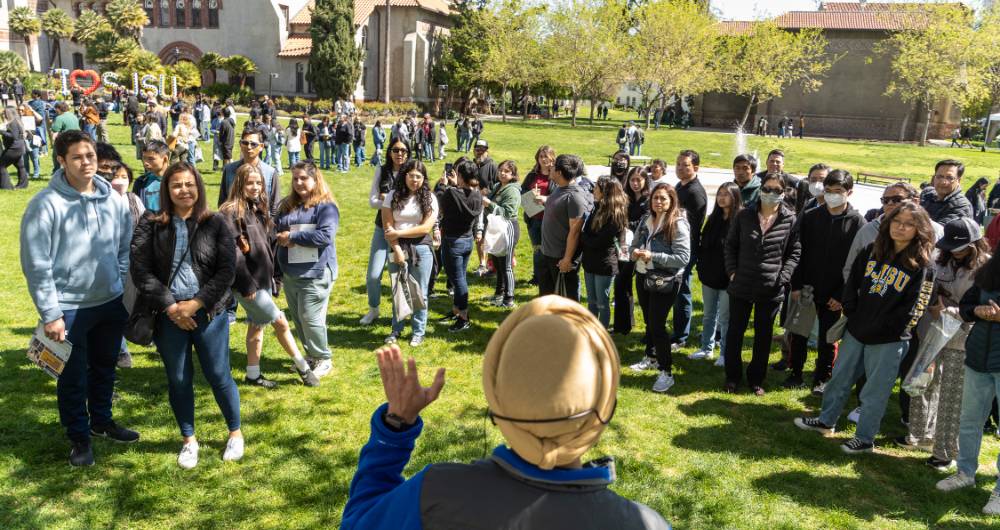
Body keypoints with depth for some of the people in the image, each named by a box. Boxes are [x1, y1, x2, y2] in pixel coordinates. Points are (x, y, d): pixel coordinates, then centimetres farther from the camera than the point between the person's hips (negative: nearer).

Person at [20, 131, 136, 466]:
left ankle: (101, 421, 42)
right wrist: (50, 314, -14)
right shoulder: (46, 204, -15)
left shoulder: (114, 199, -2)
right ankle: (79, 438, 29)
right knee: (73, 377, 10)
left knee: (105, 367, 21)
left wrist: (121, 288, 9)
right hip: (69, 307, -4)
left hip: (111, 302, 5)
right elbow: (35, 264, -14)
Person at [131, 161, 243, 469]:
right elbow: (140, 271, -5)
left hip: (209, 313, -1)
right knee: (178, 380, 11)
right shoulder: (151, 226, 1)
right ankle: (189, 440, 29)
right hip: (168, 316, 1)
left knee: (218, 376, 5)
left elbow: (227, 270, -6)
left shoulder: (215, 224, -1)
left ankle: (235, 433, 25)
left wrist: (196, 304, -13)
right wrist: (171, 307, -12)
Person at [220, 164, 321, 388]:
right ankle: (302, 367, 14)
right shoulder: (231, 213, -16)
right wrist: (246, 285, -20)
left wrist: (273, 276, 12)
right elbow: (233, 253, -20)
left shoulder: (260, 209, 10)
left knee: (257, 325, 14)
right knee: (281, 322, -1)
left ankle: (253, 374, 26)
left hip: (264, 279, 8)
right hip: (248, 283, -8)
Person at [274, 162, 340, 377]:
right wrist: (280, 237, -11)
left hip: (315, 273, -7)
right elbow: (275, 230, 13)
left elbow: (325, 236, -19)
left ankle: (323, 359, 12)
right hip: (290, 272, 7)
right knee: (297, 317, 13)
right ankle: (311, 355, 30)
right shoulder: (287, 205, 13)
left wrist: (292, 236, -13)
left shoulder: (326, 206, -8)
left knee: (310, 317, -6)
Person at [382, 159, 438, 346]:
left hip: (421, 249, -1)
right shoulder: (393, 196, 2)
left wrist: (398, 233, -11)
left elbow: (425, 228, -9)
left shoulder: (429, 198, -1)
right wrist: (397, 249, -12)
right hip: (397, 248, 1)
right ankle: (396, 330, 25)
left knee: (419, 293, 6)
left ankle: (418, 332, 18)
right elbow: (388, 226, -3)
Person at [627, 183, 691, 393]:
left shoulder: (678, 224, -14)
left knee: (657, 325, -8)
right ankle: (651, 358, 39)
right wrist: (634, 252, -10)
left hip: (664, 281, -7)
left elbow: (683, 257, -19)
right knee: (649, 321, 20)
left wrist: (653, 256, -24)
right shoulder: (645, 220, 6)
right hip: (643, 277, 7)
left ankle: (666, 373, 2)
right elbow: (634, 244, 14)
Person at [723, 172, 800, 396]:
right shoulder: (744, 216, -1)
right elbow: (730, 245, 7)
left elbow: (794, 252, 0)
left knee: (763, 335, 12)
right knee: (735, 332, 10)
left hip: (771, 290, -1)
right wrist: (732, 271, -3)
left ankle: (756, 378, 28)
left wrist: (782, 277, -10)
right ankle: (732, 376, 26)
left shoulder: (790, 220, -5)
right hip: (741, 285, 1)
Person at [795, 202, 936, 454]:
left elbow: (914, 309, -14)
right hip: (856, 331, 5)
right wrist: (850, 311, 4)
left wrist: (881, 329, -13)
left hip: (888, 341, -5)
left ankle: (865, 439, 21)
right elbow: (852, 282, 12)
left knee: (874, 391, 5)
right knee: (840, 378, 17)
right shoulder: (872, 251, 4)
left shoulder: (922, 266, -11)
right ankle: (826, 420, 34)